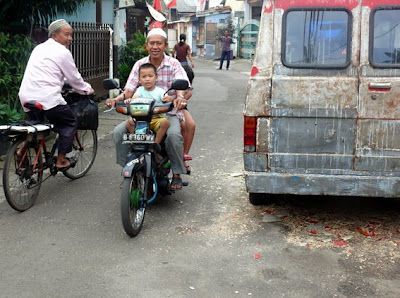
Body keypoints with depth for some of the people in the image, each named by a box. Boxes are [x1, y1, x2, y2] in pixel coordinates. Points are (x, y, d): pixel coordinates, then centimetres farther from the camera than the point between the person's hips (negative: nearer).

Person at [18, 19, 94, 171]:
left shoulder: (39, 48, 20)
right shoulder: (62, 52, -3)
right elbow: (74, 78, 2)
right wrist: (87, 89, 21)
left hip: (26, 97, 7)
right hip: (47, 98, -7)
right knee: (70, 123, 12)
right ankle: (61, 160, 10)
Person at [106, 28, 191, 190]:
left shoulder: (174, 64, -1)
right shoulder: (139, 65, 7)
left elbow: (184, 88, -16)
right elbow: (129, 90, 0)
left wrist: (181, 97, -40)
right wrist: (117, 98, -22)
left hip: (168, 112, -3)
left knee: (174, 134, -34)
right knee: (118, 132, -17)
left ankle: (177, 175, -14)